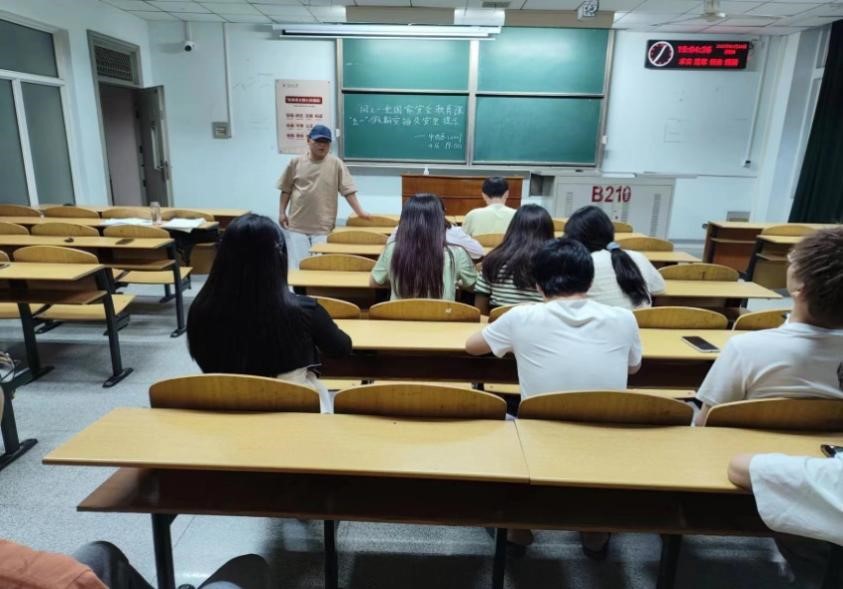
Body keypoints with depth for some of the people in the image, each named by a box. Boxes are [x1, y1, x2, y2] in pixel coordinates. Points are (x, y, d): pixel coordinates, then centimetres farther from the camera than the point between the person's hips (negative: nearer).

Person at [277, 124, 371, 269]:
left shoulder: (336, 164, -2)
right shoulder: (296, 163, 4)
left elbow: (348, 190, -4)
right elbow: (286, 190, 11)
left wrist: (359, 212, -11)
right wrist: (282, 212, 7)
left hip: (323, 226, -1)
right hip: (297, 225, 2)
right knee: (297, 264, 5)